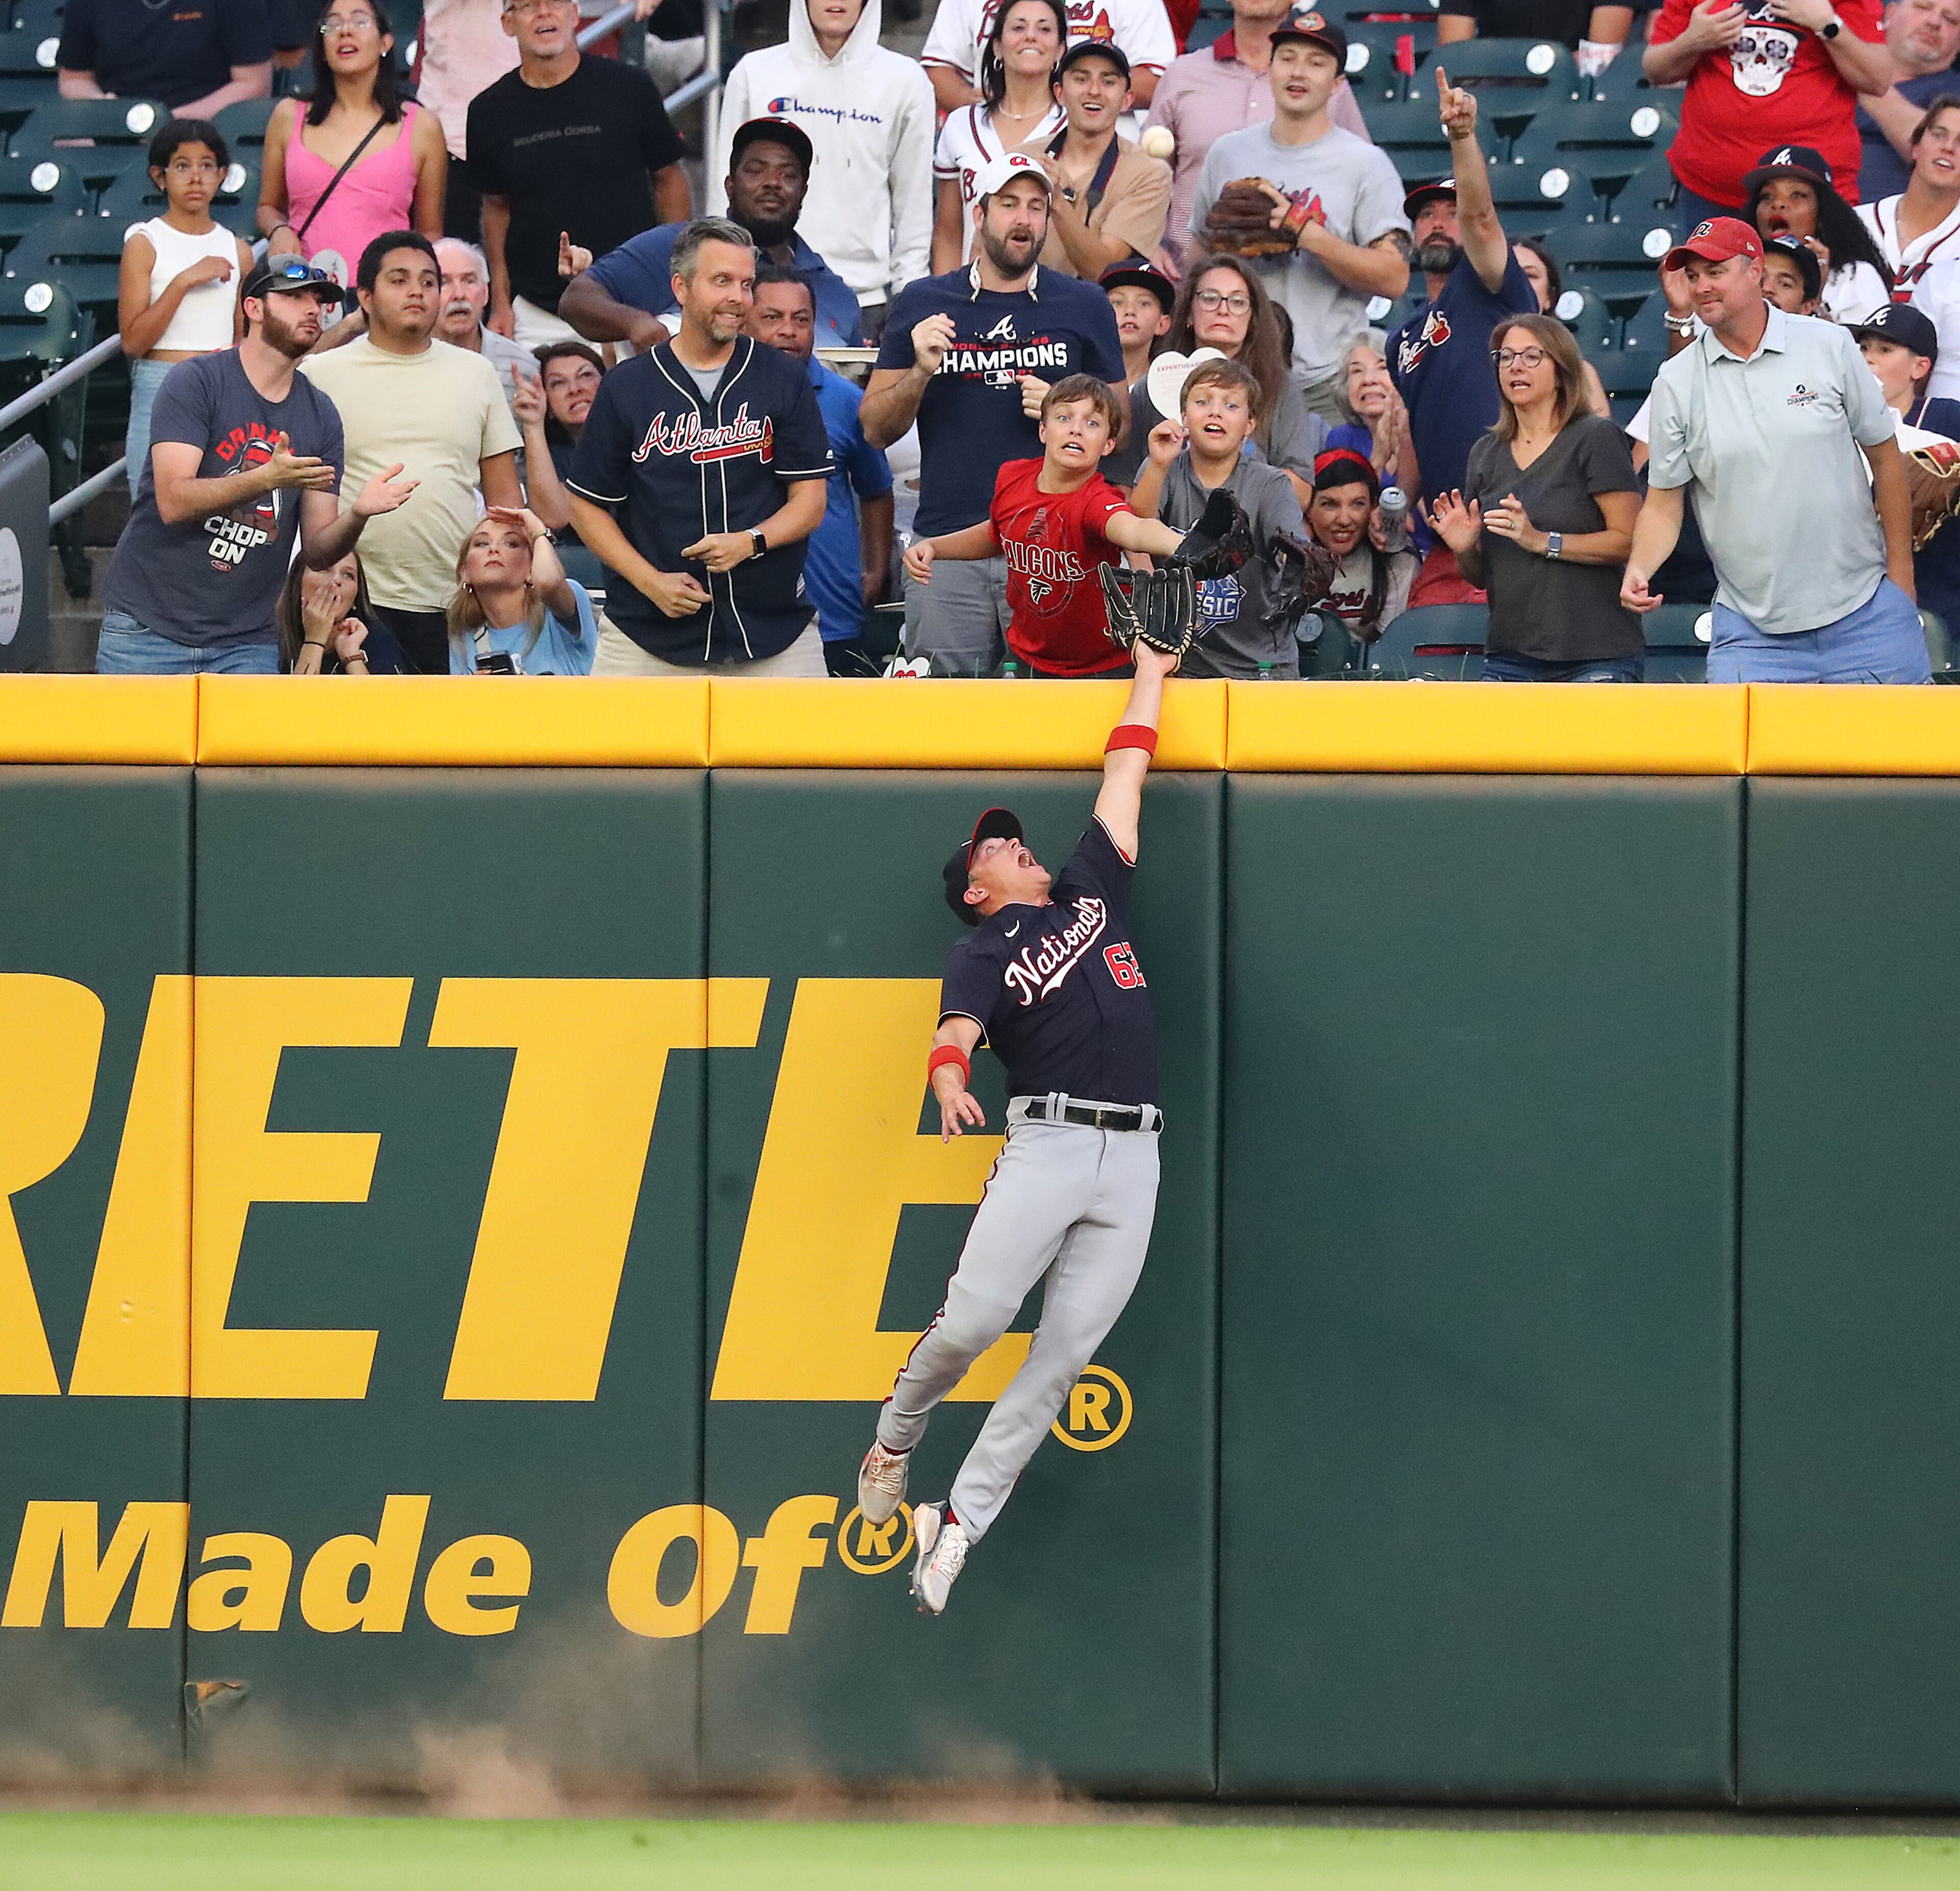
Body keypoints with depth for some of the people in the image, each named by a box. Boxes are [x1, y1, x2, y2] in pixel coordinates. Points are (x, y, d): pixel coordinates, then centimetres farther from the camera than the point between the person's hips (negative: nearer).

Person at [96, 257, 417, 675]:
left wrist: (357, 515, -16)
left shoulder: (320, 416, 9)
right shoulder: (196, 382, -6)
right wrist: (265, 479, -30)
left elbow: (317, 551, 6)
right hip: (150, 623, -3)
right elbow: (174, 503, -18)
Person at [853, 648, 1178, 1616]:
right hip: (1047, 1143, -4)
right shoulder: (982, 952, 8)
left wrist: (1150, 675, 30)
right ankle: (894, 1442, 12)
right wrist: (950, 1081, -33)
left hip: (1132, 1163, 4)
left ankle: (960, 1520, -1)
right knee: (971, 1319, -15)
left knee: (1065, 1353, -5)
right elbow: (956, 1030, -12)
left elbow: (1123, 776, 28)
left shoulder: (1089, 891, 23)